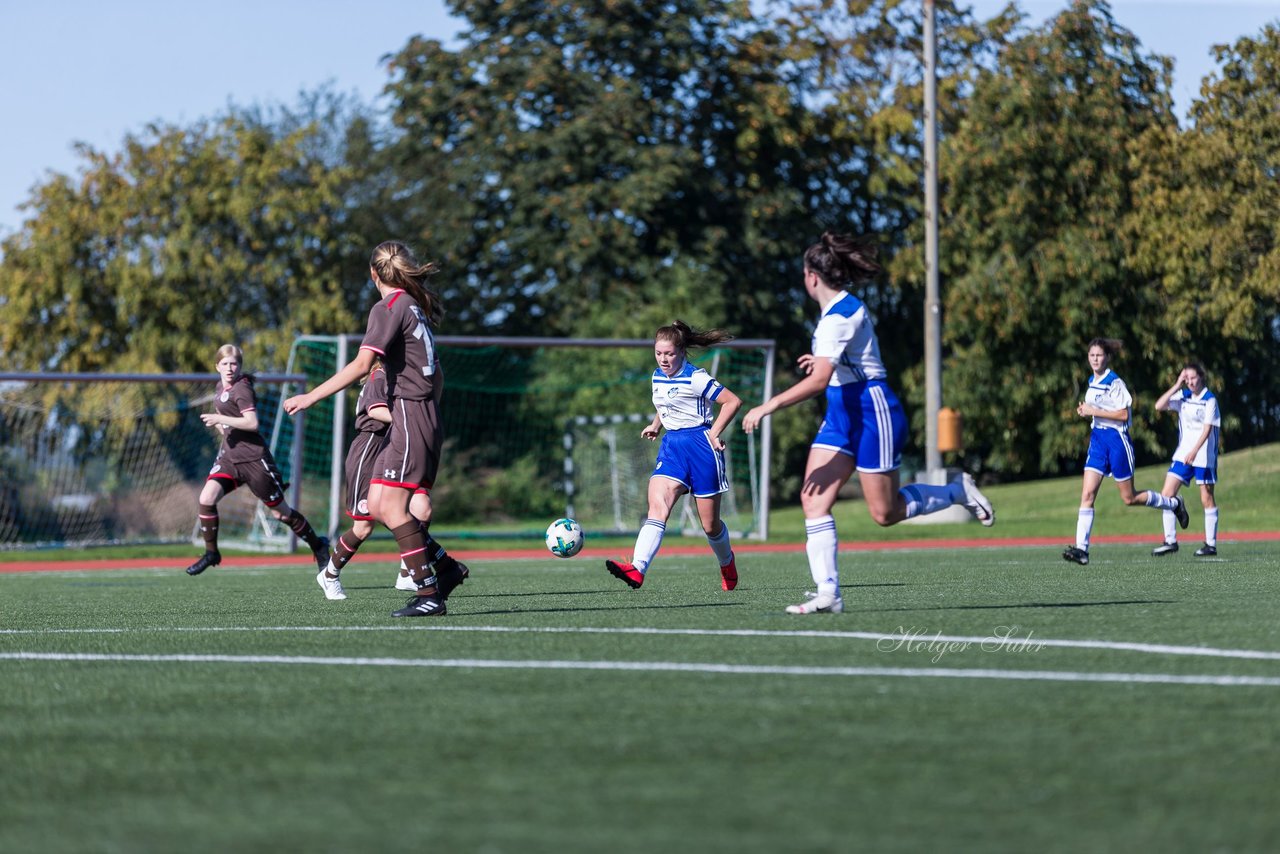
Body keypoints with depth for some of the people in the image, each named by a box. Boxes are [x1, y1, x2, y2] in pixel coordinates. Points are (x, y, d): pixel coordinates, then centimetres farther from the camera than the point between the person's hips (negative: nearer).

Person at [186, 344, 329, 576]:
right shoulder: (221, 387, 12)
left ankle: (318, 546, 23)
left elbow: (252, 423, -25)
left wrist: (220, 419, -24)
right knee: (206, 498, -13)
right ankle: (211, 553, -1)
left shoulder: (241, 389, -14)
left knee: (280, 512, 4)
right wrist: (220, 424, 12)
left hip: (254, 458, -7)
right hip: (229, 456, 7)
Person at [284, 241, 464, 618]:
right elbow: (434, 371, 23)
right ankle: (445, 569, 10)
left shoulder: (389, 308, -10)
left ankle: (429, 593, -15)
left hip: (410, 415, -9)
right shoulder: (415, 307, 17)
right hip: (425, 413, 9)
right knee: (377, 506, 8)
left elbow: (361, 364, -20)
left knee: (391, 506, -12)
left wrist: (310, 397, -19)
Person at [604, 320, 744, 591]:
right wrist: (656, 425, 13)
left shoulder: (695, 378, -13)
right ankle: (637, 569, -34)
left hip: (700, 446, -5)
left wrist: (714, 433, -13)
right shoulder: (657, 378, 9)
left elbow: (733, 401, -11)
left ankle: (726, 562, 37)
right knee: (657, 507, -17)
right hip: (671, 447, 5)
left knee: (710, 524, 5)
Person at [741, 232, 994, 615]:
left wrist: (768, 406, -28)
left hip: (872, 412, -10)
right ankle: (828, 594, -8)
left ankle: (957, 491, 22)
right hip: (842, 415, 10)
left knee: (885, 512, 0)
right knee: (813, 499, -4)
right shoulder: (840, 307, 9)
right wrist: (823, 359, 30)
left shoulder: (840, 315, -21)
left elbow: (818, 381, -30)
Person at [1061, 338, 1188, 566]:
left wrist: (1093, 411, -20)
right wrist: (1085, 411, 4)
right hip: (1098, 439, 7)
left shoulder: (1114, 383, -13)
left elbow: (1123, 414, -18)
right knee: (1087, 494, -7)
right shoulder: (1092, 382, 11)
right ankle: (1081, 548, -12)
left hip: (1117, 440, -7)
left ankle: (1173, 504, 29)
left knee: (1129, 498, 4)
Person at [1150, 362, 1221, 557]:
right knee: (1167, 494, -2)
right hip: (1182, 455, 6)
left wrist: (1194, 451, -27)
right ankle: (1170, 541, 3)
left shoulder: (1210, 400, -9)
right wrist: (1177, 386, -6)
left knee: (1207, 499, 0)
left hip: (1204, 457, -6)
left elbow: (1207, 429, -16)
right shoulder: (1183, 396, 7)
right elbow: (1159, 406, -2)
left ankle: (1211, 544, 7)